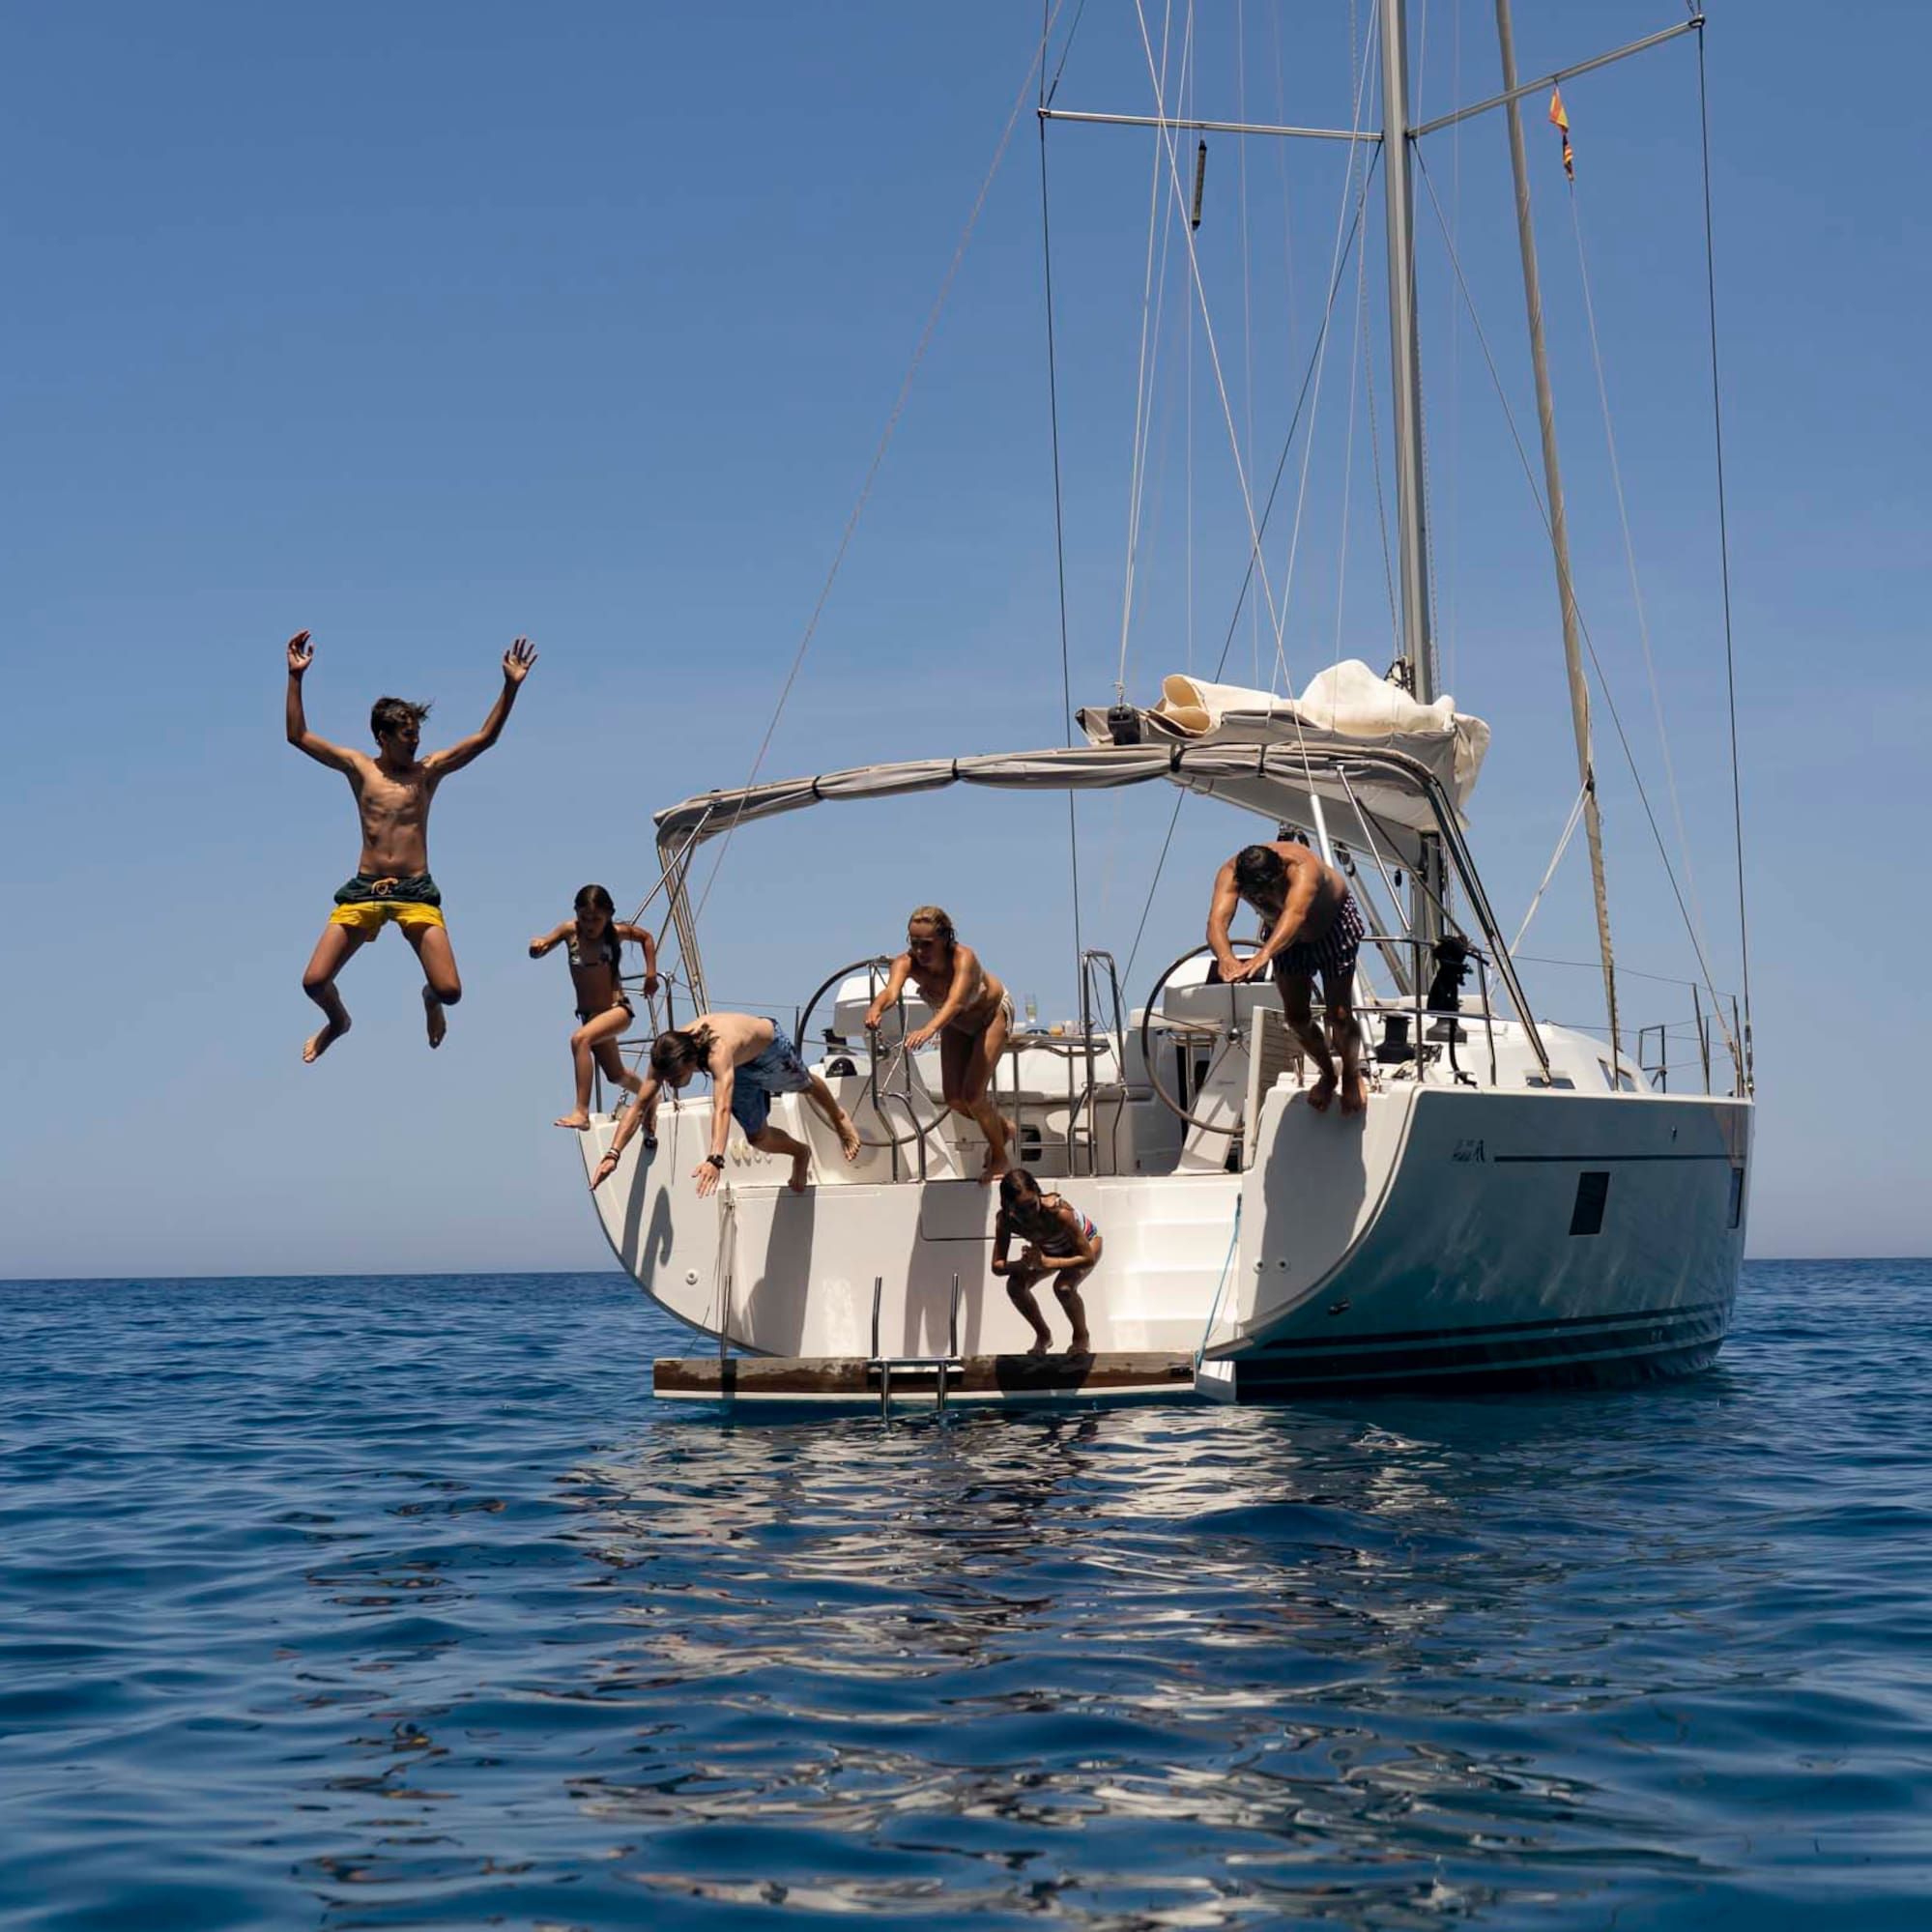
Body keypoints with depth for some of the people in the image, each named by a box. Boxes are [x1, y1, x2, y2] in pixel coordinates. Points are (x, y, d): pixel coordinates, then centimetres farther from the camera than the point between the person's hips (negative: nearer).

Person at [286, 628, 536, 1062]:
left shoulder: (429, 770, 7)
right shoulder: (358, 767, 7)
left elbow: (486, 738, 2)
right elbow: (298, 735, 4)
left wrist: (511, 687, -7)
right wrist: (296, 678, -4)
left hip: (415, 892, 0)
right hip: (364, 889, 1)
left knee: (449, 990, -12)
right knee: (314, 982, -6)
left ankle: (429, 1001, 29)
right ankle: (338, 1020, 31)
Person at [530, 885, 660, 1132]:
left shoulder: (616, 932, -9)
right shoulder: (570, 931, -8)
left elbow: (646, 937, 10)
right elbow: (539, 950, -15)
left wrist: (651, 974, 3)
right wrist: (537, 947, -38)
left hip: (618, 1009, -4)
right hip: (589, 1014, 4)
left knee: (580, 1039, -33)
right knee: (616, 1075, 21)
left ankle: (582, 1112, -35)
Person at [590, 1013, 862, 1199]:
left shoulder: (718, 1052, -53)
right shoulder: (667, 1055, -36)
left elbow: (722, 1108, -64)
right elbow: (638, 1105, -32)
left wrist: (715, 1159, -76)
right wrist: (613, 1154, -41)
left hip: (770, 1047, -4)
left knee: (805, 1086, 28)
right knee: (758, 1138, 5)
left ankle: (839, 1117, 62)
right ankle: (800, 1153, 39)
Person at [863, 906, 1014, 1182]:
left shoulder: (964, 958, -41)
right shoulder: (907, 962, -31)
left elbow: (955, 1001, -58)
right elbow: (892, 990, -52)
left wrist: (929, 1029, -77)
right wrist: (877, 1007, -75)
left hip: (991, 1013, -5)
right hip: (956, 1023, 5)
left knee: (973, 1094, -14)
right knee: (954, 1097, 0)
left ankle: (999, 1160, 11)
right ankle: (1002, 1128, 31)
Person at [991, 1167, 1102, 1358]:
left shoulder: (1058, 1212, -43)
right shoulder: (1005, 1219, -31)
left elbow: (1088, 1258, -38)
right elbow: (997, 1266, -25)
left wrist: (1045, 1263, -47)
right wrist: (1023, 1264, -46)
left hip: (1086, 1243, -5)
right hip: (1048, 1249, 5)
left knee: (1063, 1287, -31)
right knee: (1015, 1286, -18)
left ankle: (1082, 1339, -1)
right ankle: (1043, 1337, 9)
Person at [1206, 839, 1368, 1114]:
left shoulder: (1301, 866, -44)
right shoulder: (1230, 874, -32)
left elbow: (1295, 914, -61)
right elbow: (1217, 920, -47)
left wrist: (1263, 956, -77)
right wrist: (1225, 957, -70)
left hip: (1333, 924, -4)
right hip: (1284, 935, 4)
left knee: (1339, 1014, -7)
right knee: (1296, 1018, 2)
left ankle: (1352, 1076, 22)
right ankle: (1326, 1075, 30)